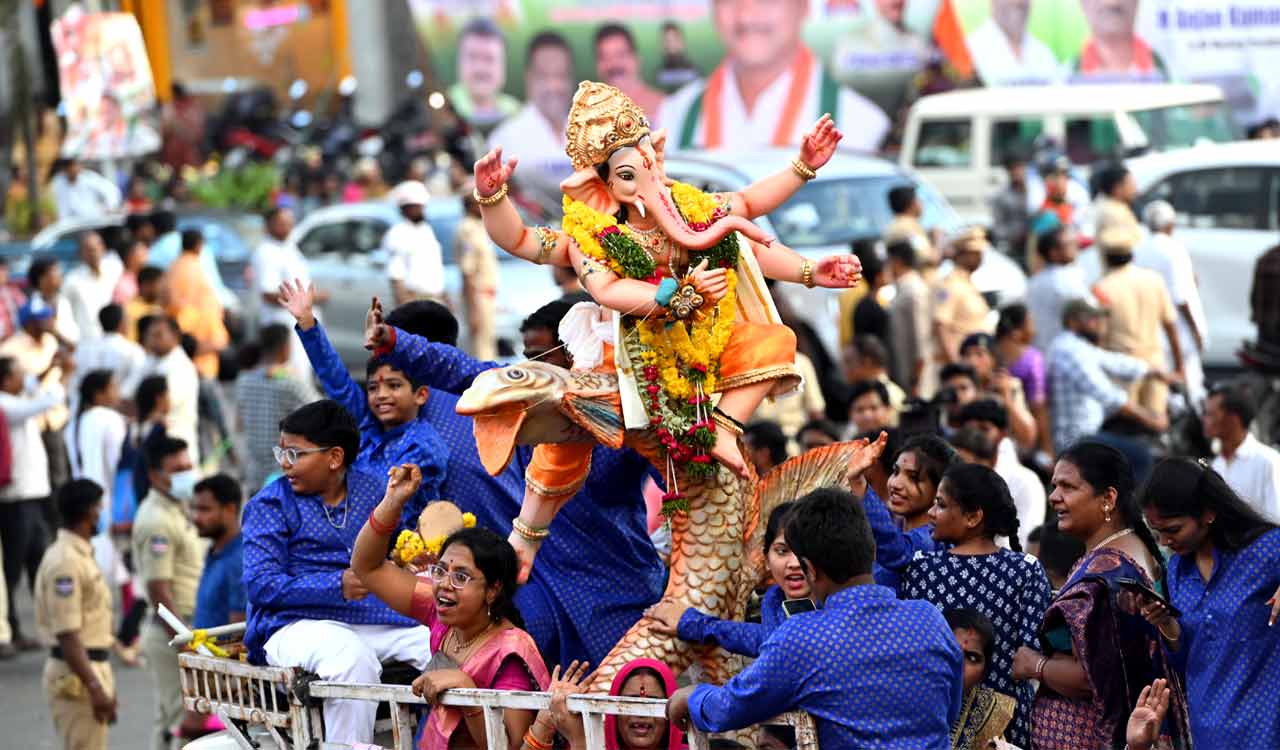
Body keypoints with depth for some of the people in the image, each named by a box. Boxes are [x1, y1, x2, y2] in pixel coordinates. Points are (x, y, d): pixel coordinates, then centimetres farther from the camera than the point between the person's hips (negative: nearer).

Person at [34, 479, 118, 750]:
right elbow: (67, 634, -23)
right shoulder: (65, 562, -18)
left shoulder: (81, 555, 14)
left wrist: (103, 683, 23)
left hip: (92, 667, 10)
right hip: (75, 674, -10)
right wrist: (94, 687, -25)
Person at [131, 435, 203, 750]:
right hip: (172, 630, -10)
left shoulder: (177, 509, 13)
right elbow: (159, 592, -22)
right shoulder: (156, 521, -19)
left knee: (171, 713, 15)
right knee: (176, 715, -5)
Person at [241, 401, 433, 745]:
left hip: (376, 620, 4)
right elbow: (261, 585, -7)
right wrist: (338, 586, -18)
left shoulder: (374, 490, 15)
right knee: (352, 656, -37)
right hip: (298, 624, -4)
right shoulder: (270, 503, 4)